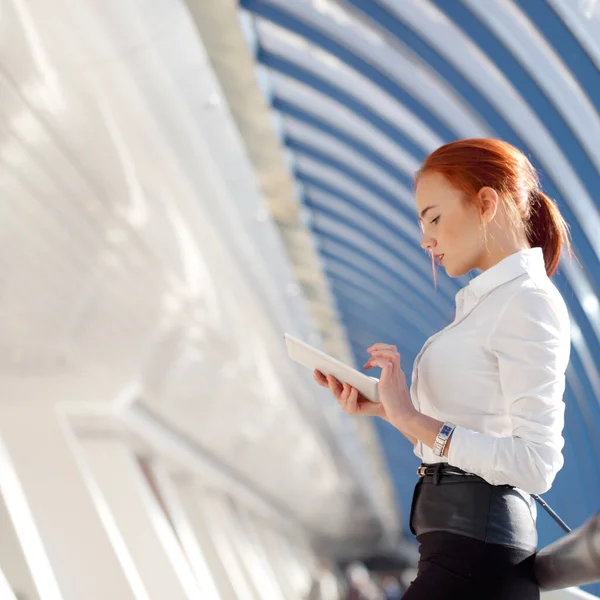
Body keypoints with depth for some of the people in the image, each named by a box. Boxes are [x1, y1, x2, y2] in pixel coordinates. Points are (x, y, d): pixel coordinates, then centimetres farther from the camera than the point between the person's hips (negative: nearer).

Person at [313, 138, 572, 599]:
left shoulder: (530, 302, -12)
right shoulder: (490, 301, 14)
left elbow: (535, 464, -20)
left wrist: (413, 419, -21)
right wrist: (387, 407, 5)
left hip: (476, 548, -9)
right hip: (462, 541, 9)